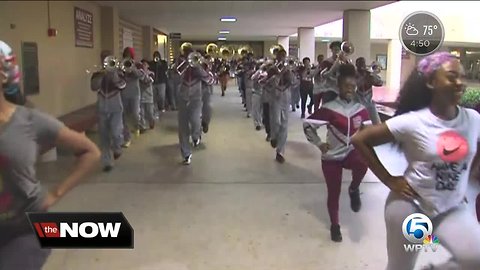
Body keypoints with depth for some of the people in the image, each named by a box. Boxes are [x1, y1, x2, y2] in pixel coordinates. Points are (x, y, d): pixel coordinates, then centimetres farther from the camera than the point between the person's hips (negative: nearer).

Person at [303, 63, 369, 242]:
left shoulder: (360, 109, -2)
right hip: (332, 157, -2)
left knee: (363, 161, -34)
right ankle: (335, 225, 30)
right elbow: (307, 124, -12)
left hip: (351, 153, 2)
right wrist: (319, 144, -11)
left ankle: (354, 189, -4)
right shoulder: (329, 109, -15)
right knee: (333, 193, 5)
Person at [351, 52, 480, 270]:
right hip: (411, 205, -3)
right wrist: (389, 180, -13)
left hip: (452, 208, 3)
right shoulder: (412, 122, -17)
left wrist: (460, 182, 8)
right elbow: (359, 140, -14)